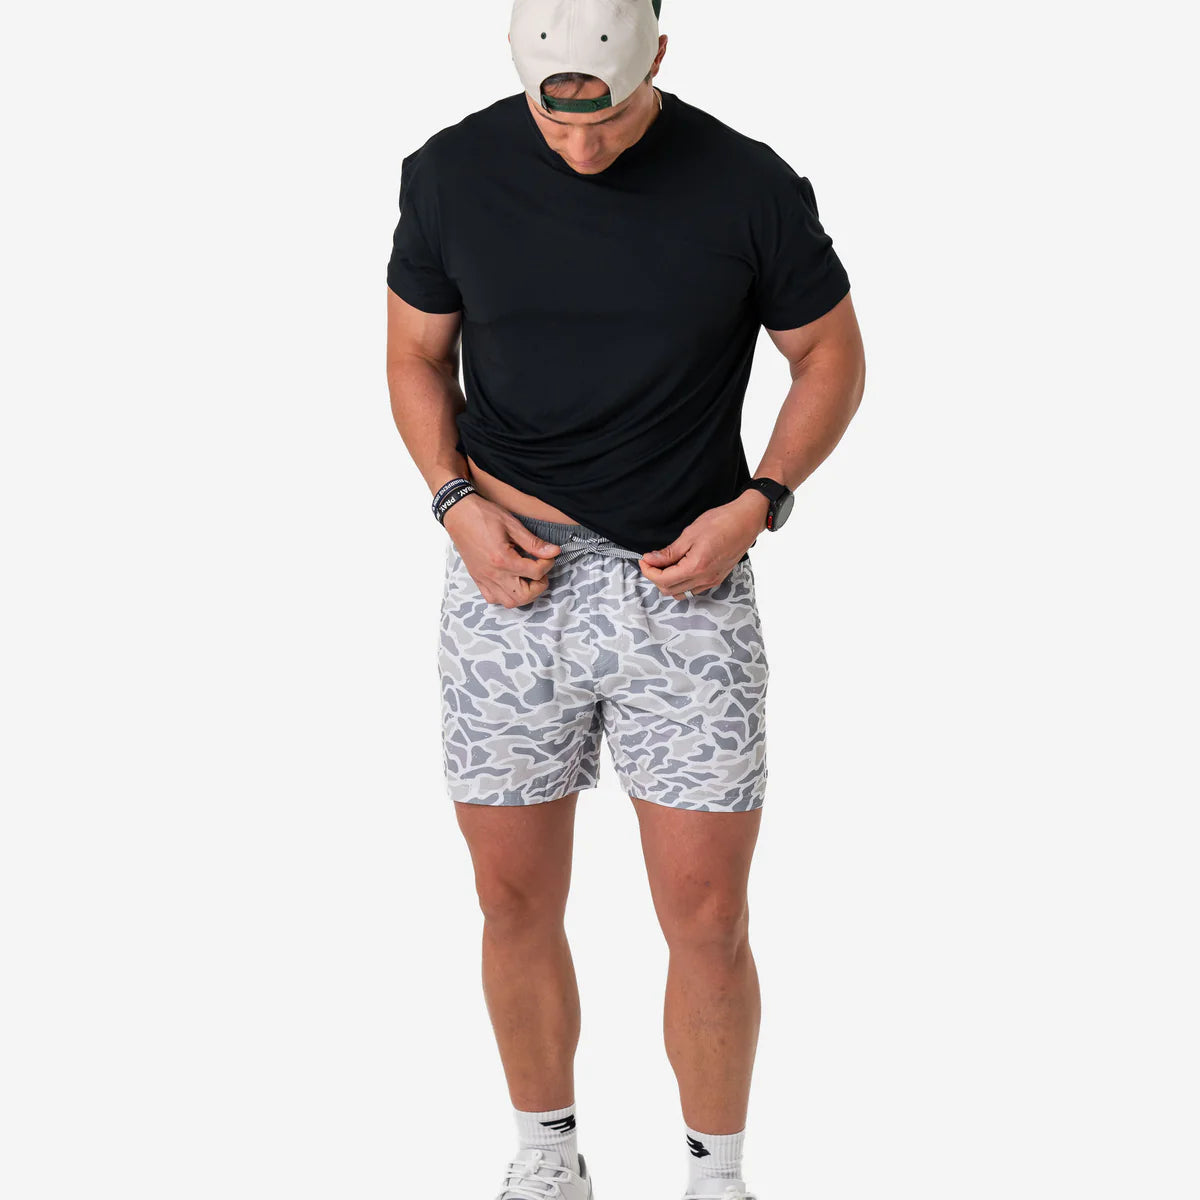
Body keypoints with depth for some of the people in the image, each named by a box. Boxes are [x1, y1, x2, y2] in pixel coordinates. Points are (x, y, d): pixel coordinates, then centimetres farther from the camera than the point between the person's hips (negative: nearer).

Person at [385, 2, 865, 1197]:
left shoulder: (749, 187, -8)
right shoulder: (451, 174, -2)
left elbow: (831, 353, 5)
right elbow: (416, 353, 11)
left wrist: (756, 504, -9)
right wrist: (456, 501, -6)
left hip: (685, 585, -2)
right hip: (510, 578, 2)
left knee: (708, 921, 0)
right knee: (516, 905, 10)